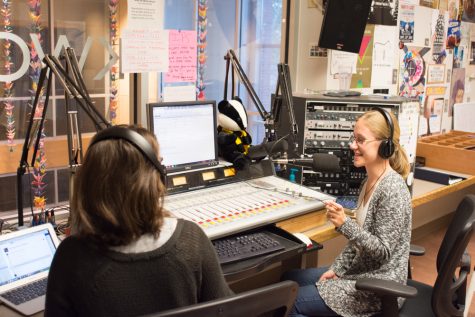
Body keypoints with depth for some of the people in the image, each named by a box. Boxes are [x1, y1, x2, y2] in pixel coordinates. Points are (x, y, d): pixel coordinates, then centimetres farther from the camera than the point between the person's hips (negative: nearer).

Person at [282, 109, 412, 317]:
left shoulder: (392, 189, -24)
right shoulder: (369, 181, 6)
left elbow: (383, 251, -24)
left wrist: (344, 224, -34)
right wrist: (336, 269, 5)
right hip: (361, 272, 9)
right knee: (289, 279, 13)